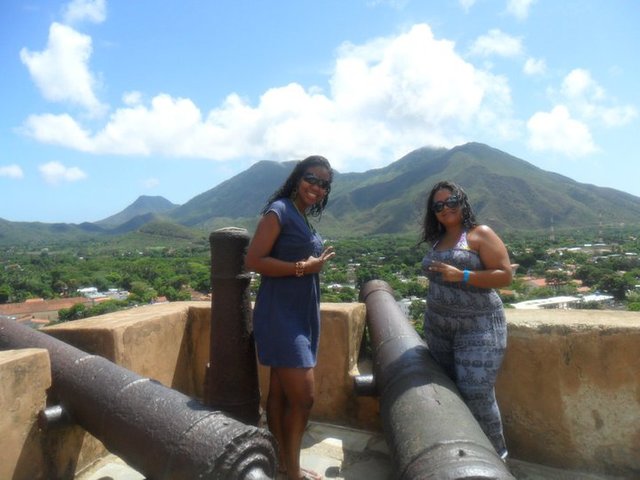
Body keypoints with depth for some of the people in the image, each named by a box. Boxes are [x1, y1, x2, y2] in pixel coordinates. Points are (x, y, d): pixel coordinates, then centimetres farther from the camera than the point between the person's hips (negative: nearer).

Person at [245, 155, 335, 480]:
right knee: (302, 395, -5)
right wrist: (303, 267, -20)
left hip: (301, 313, 9)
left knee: (280, 391, 16)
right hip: (280, 313, -9)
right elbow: (253, 260, -18)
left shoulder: (304, 217, 15)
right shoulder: (279, 210, -12)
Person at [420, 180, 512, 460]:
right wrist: (432, 315, 13)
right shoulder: (437, 241, 13)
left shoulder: (481, 234, -5)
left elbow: (505, 276, -12)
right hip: (437, 328, 6)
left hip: (478, 328, -6)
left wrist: (461, 276, -20)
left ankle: (495, 454, 14)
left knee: (476, 393, -8)